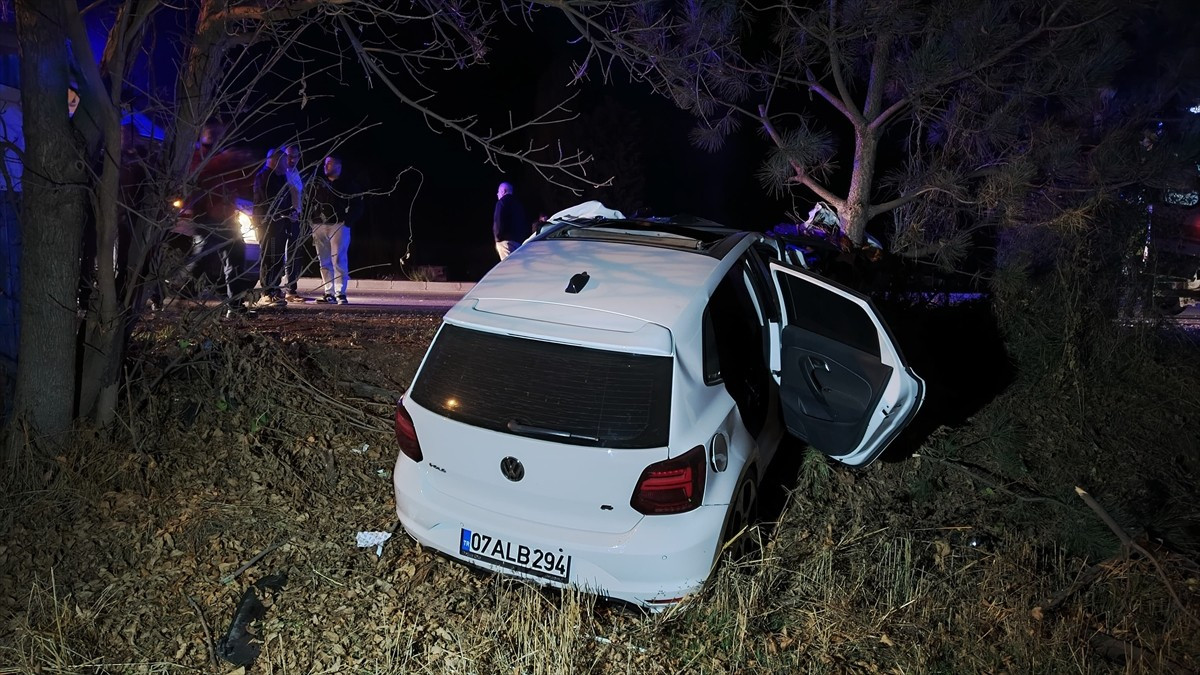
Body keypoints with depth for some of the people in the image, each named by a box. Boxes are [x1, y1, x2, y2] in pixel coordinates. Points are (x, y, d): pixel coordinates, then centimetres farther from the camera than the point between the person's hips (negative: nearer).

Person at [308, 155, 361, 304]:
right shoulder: (318, 183, 15)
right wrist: (312, 219, 3)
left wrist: (348, 222, -10)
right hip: (319, 226, 4)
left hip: (338, 225, -4)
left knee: (338, 259, -10)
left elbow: (357, 206, 1)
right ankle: (329, 293, 6)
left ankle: (340, 293, -9)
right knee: (324, 261, 3)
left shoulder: (349, 185, 4)